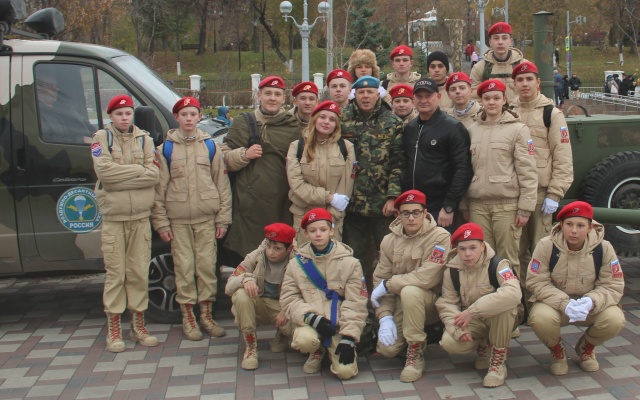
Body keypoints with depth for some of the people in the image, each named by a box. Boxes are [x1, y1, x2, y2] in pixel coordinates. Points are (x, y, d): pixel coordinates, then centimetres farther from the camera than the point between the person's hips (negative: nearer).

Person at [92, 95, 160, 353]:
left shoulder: (144, 139, 8)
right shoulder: (102, 137, 1)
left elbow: (154, 174, -5)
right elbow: (104, 170, -15)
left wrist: (120, 173, -12)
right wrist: (139, 170, -10)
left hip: (141, 218, 3)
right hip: (113, 218, -2)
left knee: (139, 273, 7)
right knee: (115, 274, 0)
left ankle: (138, 324, 18)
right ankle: (113, 329, 9)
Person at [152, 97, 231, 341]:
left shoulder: (210, 146, 7)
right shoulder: (166, 149, 3)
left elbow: (222, 183, 7)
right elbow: (159, 187, 1)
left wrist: (223, 218, 1)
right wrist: (161, 222, -5)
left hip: (206, 219, 1)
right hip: (178, 220, -1)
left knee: (207, 266, 3)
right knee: (184, 268, 2)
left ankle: (207, 315, 17)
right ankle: (188, 317, 13)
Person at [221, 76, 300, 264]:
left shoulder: (293, 126, 13)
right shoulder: (243, 123, 12)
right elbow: (225, 158, 8)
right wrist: (245, 154, -9)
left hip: (282, 205, 1)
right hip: (249, 204, -1)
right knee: (245, 256, -3)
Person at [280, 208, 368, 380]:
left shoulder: (350, 263, -3)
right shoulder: (296, 264, 2)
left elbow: (355, 303, -5)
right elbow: (289, 299, -1)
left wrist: (348, 338, -13)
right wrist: (311, 317, -18)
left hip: (339, 325, 0)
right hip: (310, 323, 1)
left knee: (345, 371, -19)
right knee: (304, 339, -34)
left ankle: (332, 349, 19)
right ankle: (318, 351, 6)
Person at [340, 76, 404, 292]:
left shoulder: (392, 123, 0)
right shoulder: (343, 120, 5)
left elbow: (398, 163, -4)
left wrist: (393, 196, -11)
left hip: (383, 203, -2)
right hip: (353, 203, 2)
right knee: (355, 256, 11)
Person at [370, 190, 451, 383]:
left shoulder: (439, 237, -17)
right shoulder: (389, 240, -2)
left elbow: (426, 278, -27)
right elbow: (380, 279, -4)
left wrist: (388, 284, -18)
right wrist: (385, 316, -17)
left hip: (430, 301, -4)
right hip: (400, 304, 4)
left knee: (410, 291, -36)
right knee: (387, 349, -13)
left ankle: (416, 354, -19)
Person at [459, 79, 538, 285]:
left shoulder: (518, 129, -1)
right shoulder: (472, 130, 12)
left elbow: (528, 172, -4)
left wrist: (525, 208, -9)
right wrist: (464, 205, 12)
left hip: (507, 205, -4)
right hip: (477, 204, 4)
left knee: (508, 259, 1)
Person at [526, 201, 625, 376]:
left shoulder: (604, 248, -12)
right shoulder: (546, 246, -16)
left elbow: (613, 286, -10)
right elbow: (537, 283, -16)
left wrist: (592, 302, -31)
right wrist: (564, 304, -32)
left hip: (591, 307, 2)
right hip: (555, 304, -2)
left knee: (615, 320, -28)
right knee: (540, 318, -35)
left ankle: (586, 348, 9)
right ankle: (557, 350, 4)